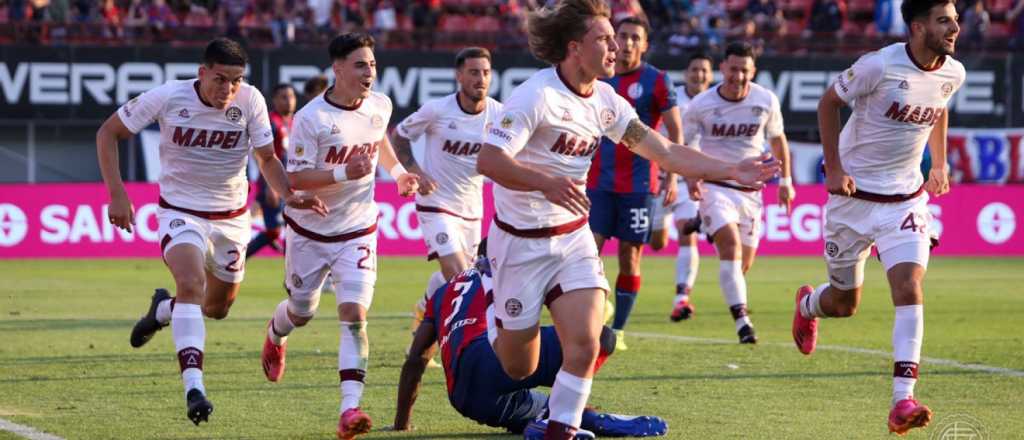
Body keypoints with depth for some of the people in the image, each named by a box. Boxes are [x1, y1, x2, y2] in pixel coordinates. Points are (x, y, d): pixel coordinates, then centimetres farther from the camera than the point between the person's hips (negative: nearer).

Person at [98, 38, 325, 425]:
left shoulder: (250, 101, -13)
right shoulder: (167, 98, -17)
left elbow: (267, 159, -3)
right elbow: (108, 133, -6)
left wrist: (289, 195, -23)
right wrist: (117, 194, -13)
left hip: (231, 218, 3)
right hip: (180, 213, -3)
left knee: (217, 308, 14)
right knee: (192, 283, -29)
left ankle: (164, 308, 48)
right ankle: (194, 386, -35)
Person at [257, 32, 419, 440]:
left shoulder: (380, 106, -4)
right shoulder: (311, 118, -21)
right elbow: (295, 178, -22)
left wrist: (398, 171, 9)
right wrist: (344, 173, -34)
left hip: (357, 232, 2)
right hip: (310, 231, -2)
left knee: (354, 314, -16)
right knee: (301, 312, 17)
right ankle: (275, 336, 56)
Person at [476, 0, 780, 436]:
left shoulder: (605, 101, 2)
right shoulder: (536, 95, -20)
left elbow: (665, 152, 8)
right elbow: (488, 159, -29)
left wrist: (733, 170, 1)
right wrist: (545, 182, -43)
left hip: (573, 236, 6)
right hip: (521, 241, -5)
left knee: (584, 347, -14)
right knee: (519, 368, 6)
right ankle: (492, 318, 41)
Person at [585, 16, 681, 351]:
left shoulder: (656, 81, -1)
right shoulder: (599, 80, 9)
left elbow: (675, 131, -1)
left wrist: (672, 178, -9)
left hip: (639, 184, -3)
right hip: (598, 182, 3)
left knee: (630, 257, 1)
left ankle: (618, 330, 9)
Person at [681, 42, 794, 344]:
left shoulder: (767, 101, -3)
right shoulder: (702, 104, -9)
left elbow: (777, 139, 14)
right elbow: (680, 144, 4)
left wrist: (785, 181, 17)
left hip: (750, 190, 3)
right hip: (714, 186, -3)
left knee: (744, 262, 6)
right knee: (731, 245, -23)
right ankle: (741, 319, -29)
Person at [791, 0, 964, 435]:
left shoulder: (953, 74, -4)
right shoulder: (880, 66, -20)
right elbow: (829, 102, -7)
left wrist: (939, 163, 21)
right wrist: (834, 168, -11)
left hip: (905, 199, 3)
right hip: (854, 195, -3)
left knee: (909, 285, -19)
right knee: (845, 303, 10)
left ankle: (903, 400, -24)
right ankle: (807, 304, 49)